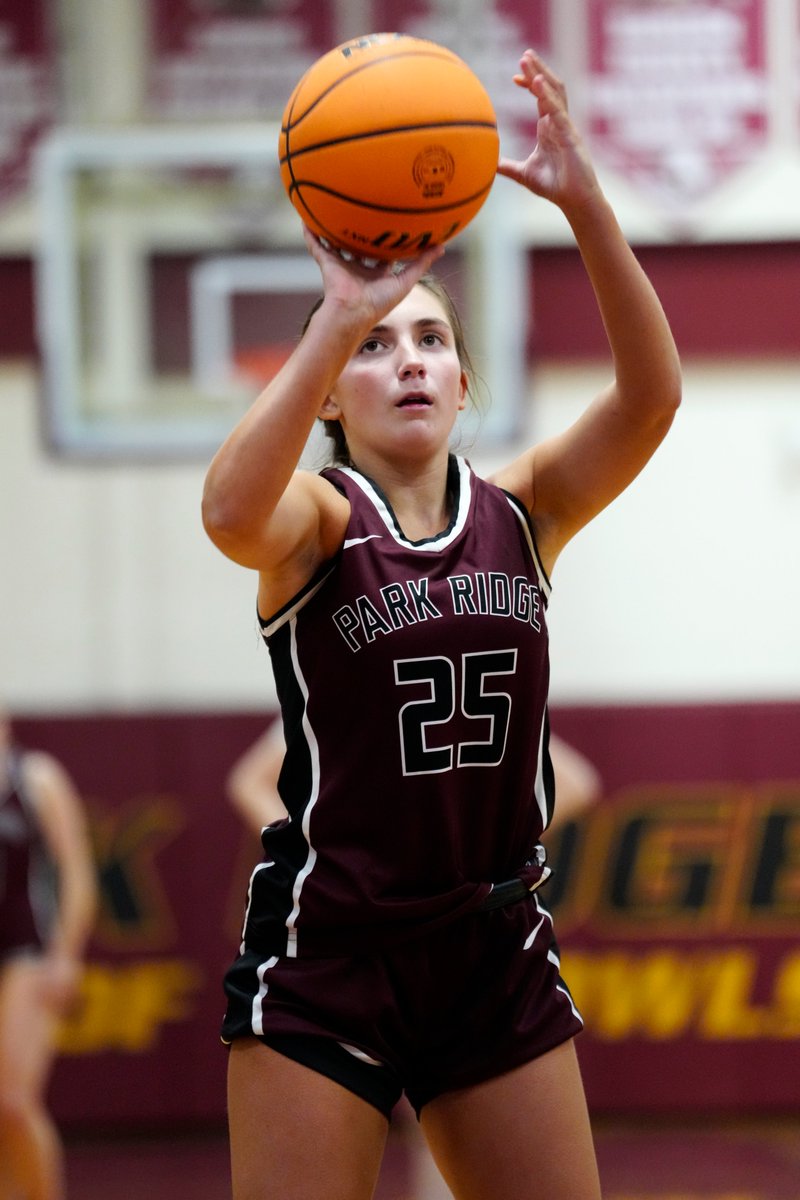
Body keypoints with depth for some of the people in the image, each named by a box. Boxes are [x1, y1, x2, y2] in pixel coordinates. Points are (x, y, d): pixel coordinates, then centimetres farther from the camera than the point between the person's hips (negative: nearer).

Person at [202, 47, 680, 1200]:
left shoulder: (523, 509, 4)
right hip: (325, 944, -4)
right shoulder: (318, 516, -6)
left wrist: (586, 205, -26)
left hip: (498, 946, 4)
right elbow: (231, 512, -31)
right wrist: (338, 319, -40)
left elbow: (651, 396, -13)